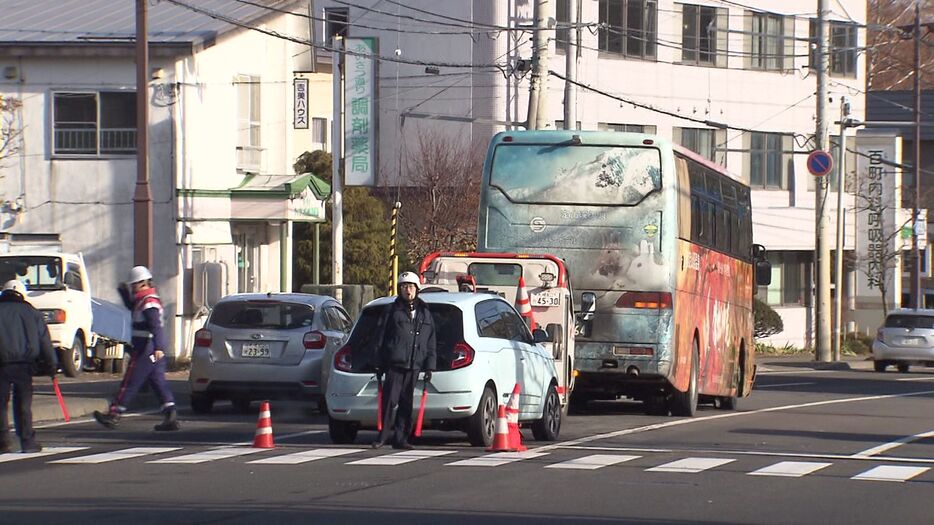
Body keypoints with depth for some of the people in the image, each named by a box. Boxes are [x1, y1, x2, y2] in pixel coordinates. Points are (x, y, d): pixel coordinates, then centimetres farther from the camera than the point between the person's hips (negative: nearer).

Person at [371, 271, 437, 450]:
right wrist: (379, 364, -2)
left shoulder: (425, 314, 15)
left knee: (406, 404, 4)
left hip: (413, 367, 3)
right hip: (394, 365, -3)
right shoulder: (393, 311, 5)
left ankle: (400, 438, 8)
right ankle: (385, 434, -1)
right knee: (390, 401, -9)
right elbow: (381, 339, 4)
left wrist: (429, 366, 8)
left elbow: (430, 343, 16)